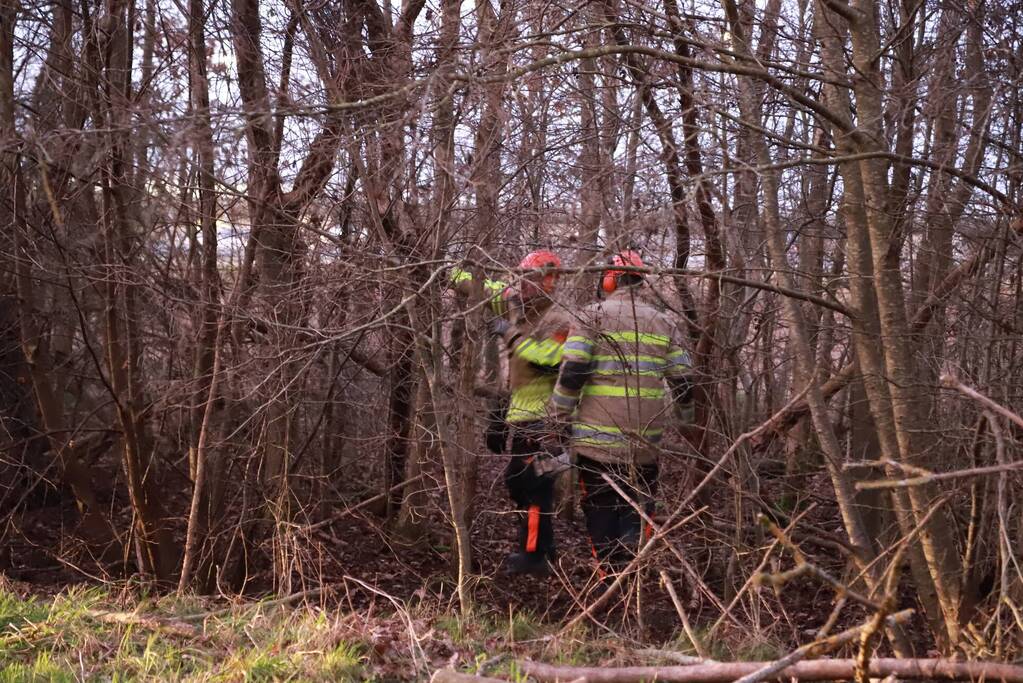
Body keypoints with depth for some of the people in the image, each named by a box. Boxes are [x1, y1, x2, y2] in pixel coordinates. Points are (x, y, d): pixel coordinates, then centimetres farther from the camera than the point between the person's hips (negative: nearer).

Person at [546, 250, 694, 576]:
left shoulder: (593, 315, -2)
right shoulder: (662, 322, 9)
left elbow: (571, 372, -11)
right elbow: (683, 380, 9)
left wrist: (557, 419, 0)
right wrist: (686, 415, 26)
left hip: (598, 438, -3)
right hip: (645, 441, 3)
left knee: (602, 513, 7)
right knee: (637, 512, 11)